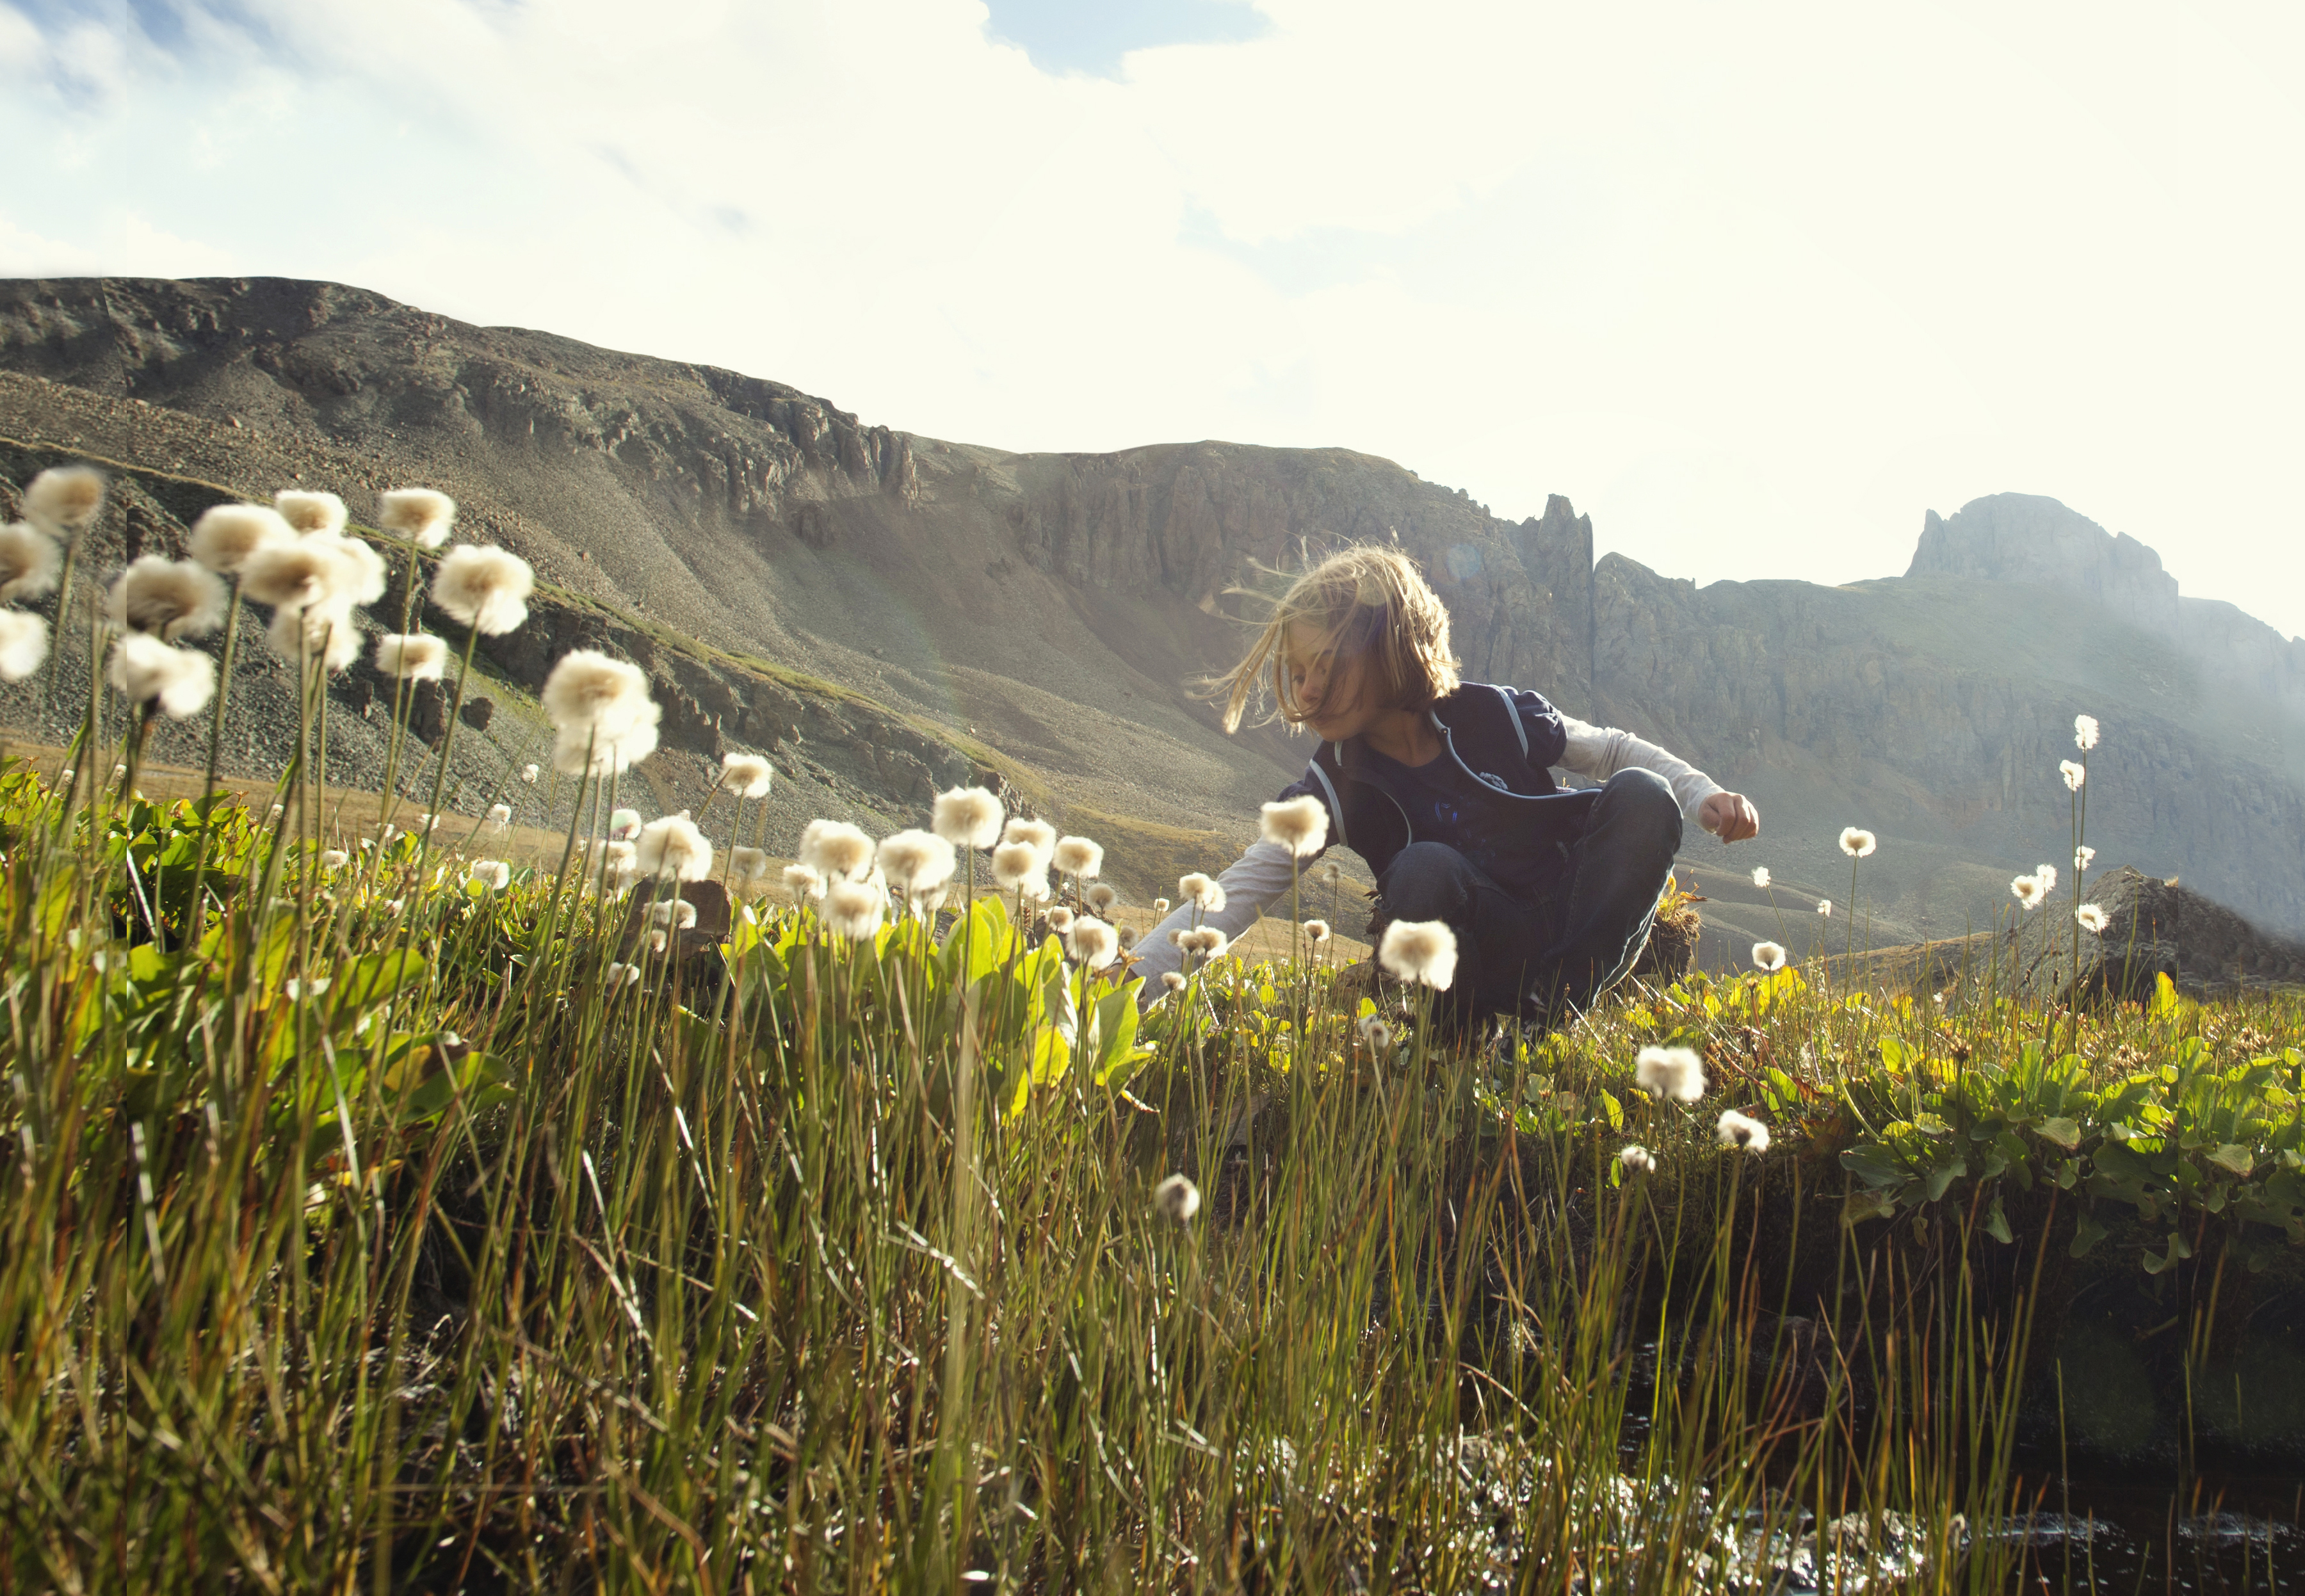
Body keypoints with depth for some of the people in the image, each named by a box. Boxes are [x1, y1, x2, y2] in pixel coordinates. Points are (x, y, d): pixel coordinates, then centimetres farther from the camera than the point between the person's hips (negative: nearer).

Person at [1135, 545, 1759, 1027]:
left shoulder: (1497, 717, -9)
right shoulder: (1337, 787, -10)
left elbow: (1613, 750, 7)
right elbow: (1237, 894, -19)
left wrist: (1703, 794, -8)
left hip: (1580, 938, 3)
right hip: (1481, 961, -2)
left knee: (1640, 796, -21)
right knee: (1425, 871, -33)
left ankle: (1552, 1012, -22)